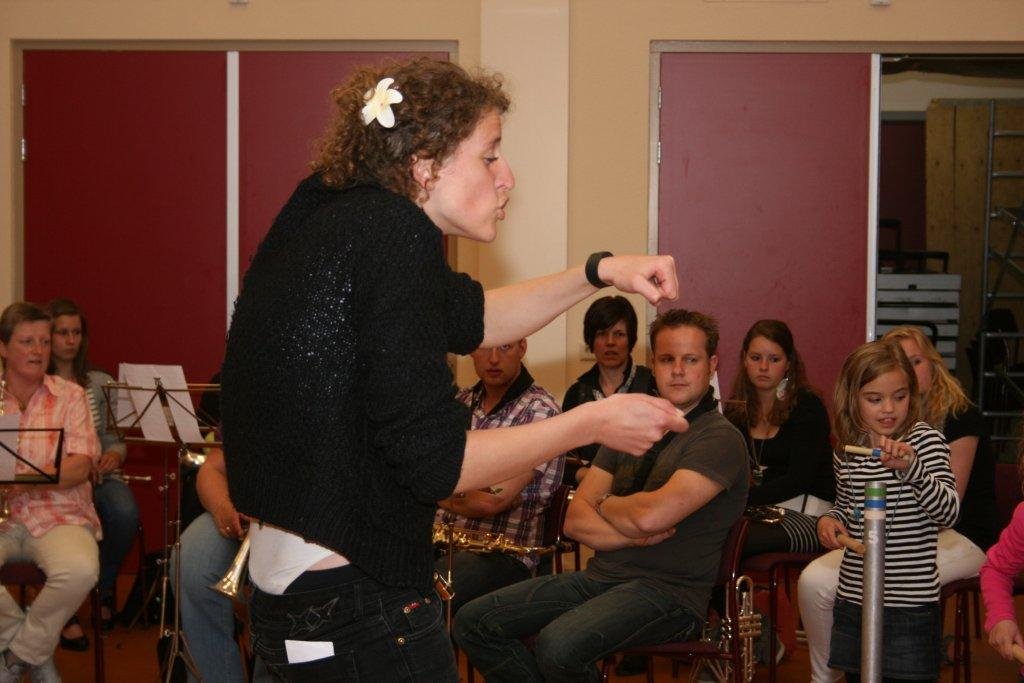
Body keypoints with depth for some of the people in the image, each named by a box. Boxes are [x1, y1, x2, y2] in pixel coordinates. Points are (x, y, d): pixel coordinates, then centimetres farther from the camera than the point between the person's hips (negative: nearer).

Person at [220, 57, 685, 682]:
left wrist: (599, 273, 14)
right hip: (359, 607, -10)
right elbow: (435, 461, -21)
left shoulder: (333, 214, 9)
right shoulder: (395, 236, -19)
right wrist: (593, 424, -11)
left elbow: (470, 317, 23)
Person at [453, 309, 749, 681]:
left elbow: (652, 515, -23)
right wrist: (636, 536, -12)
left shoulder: (720, 439, -8)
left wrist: (605, 504, -1)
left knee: (557, 646, -33)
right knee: (473, 622, -2)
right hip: (601, 576, 8)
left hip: (669, 591, -8)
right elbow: (575, 521, 7)